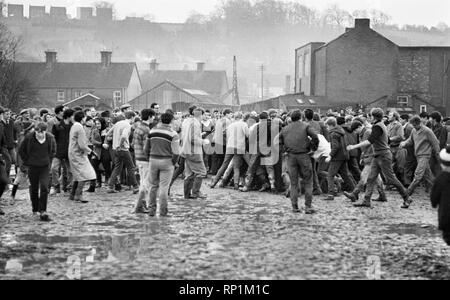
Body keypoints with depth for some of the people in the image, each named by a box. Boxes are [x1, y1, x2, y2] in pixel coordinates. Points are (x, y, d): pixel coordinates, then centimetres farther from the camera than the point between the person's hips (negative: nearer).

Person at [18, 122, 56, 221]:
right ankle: (35, 210, 25)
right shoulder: (29, 137, -11)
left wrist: (49, 160, 6)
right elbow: (21, 150, 4)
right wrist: (27, 161, 1)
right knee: (34, 188, 10)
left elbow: (53, 151, 13)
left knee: (44, 187, -11)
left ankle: (43, 211, -10)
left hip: (45, 166, 0)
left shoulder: (50, 137, -6)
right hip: (33, 167, 0)